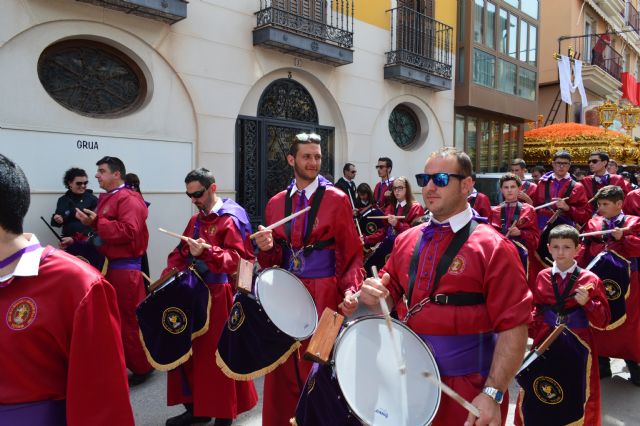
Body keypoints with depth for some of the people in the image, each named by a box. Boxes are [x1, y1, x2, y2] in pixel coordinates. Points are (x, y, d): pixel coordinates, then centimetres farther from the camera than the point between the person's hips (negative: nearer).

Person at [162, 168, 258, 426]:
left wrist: (206, 252, -32)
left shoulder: (231, 219, -11)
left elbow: (238, 258, -20)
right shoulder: (196, 220, 15)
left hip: (219, 296, -8)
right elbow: (180, 253, 18)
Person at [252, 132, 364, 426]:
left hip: (324, 294, -4)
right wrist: (267, 247, -11)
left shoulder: (337, 200, -5)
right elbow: (274, 259, 11)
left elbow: (352, 255, -6)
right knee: (284, 368, 12)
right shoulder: (276, 203, 8)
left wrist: (351, 291, -22)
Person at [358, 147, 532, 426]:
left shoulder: (493, 248, -13)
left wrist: (492, 394, -19)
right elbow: (390, 296, 10)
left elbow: (513, 326, -15)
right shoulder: (406, 240, 3)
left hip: (467, 390, -5)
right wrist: (373, 296, -12)